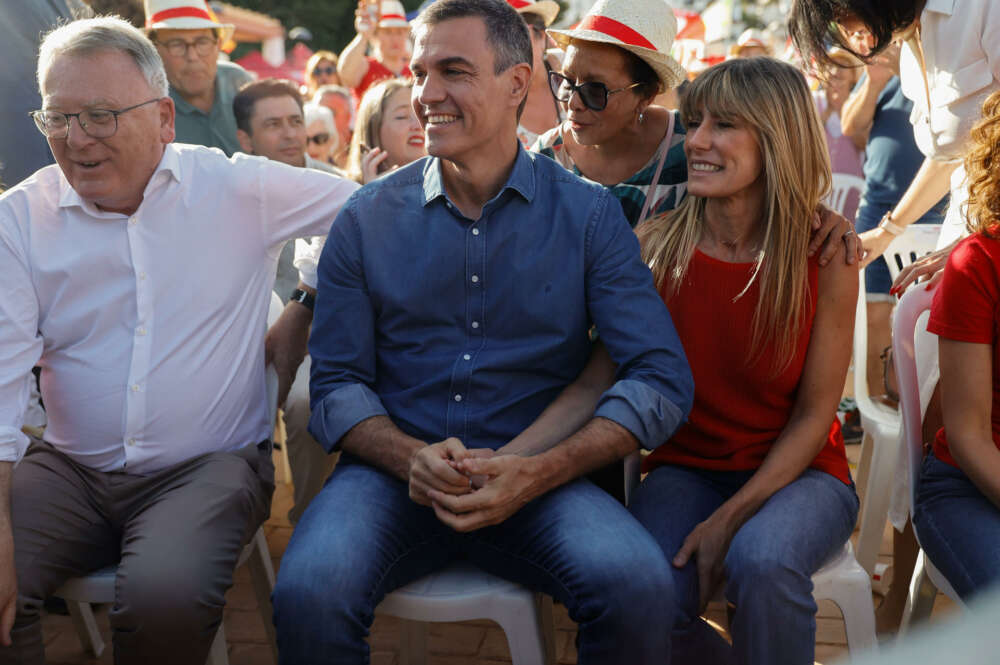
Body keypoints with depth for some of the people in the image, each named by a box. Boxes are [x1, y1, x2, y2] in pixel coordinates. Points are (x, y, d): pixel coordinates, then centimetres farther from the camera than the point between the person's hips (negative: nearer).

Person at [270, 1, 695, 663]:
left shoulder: (588, 214, 2)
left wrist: (535, 472, -17)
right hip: (395, 469, 1)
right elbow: (337, 383, 6)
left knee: (638, 587, -30)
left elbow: (661, 379, -4)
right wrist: (412, 458, -16)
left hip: (538, 481, -1)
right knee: (309, 595, -29)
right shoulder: (368, 219, 6)